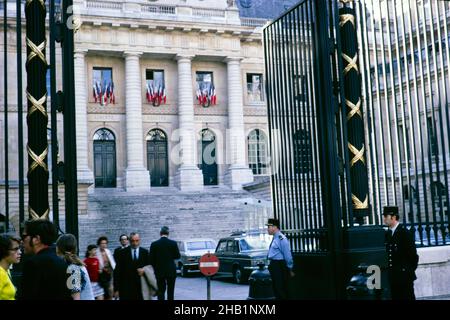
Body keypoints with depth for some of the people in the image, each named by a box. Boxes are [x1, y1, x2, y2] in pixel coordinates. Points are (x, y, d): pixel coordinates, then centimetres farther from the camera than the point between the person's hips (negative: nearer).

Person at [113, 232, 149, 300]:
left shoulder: (145, 252, 6)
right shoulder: (123, 252, -1)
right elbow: (117, 272, -1)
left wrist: (144, 270, -12)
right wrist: (116, 289, -5)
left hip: (141, 287, 2)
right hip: (126, 289, -2)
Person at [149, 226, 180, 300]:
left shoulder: (154, 244, -6)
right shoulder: (173, 243, -7)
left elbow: (151, 259, -3)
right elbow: (177, 256, 2)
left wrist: (154, 268, 10)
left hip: (159, 271, 0)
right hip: (171, 271, 0)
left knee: (161, 291, 4)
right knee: (170, 291, 10)